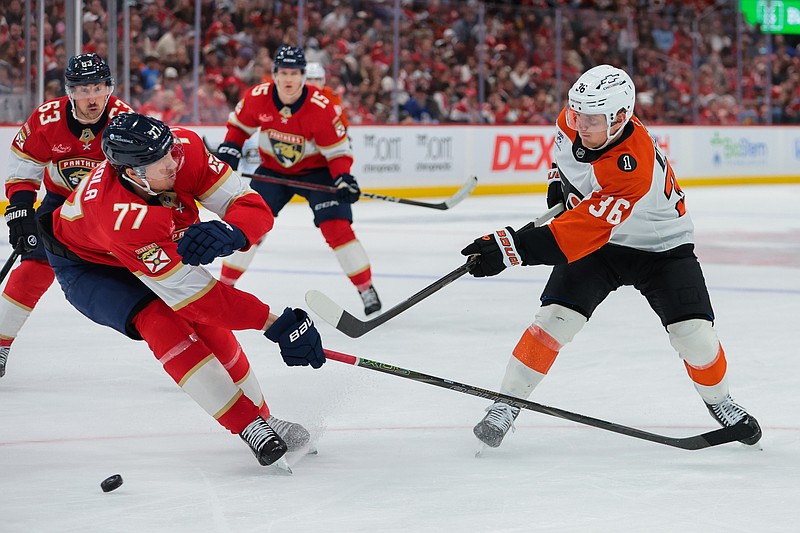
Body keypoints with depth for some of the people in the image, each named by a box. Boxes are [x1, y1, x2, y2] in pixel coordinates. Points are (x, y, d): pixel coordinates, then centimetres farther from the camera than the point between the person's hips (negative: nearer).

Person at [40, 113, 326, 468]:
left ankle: (264, 419, 6)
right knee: (160, 321, -26)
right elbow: (193, 292, -41)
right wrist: (274, 323, -41)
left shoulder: (186, 149, -29)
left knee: (208, 323, -11)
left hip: (160, 248, 6)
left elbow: (254, 208, -23)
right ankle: (250, 428, -23)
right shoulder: (121, 216, -44)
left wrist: (228, 233, -47)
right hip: (89, 266, -6)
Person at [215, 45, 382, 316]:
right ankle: (225, 284, 10)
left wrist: (343, 177, -34)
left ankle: (367, 290, -5)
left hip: (316, 170, -3)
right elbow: (239, 124, 3)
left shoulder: (320, 106, -27)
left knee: (336, 226, -17)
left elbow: (338, 149, -18)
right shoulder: (257, 98, -18)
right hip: (273, 169, 3)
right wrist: (229, 150, -12)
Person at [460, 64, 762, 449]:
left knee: (693, 335, -13)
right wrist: (560, 179, 8)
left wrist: (512, 246, -51)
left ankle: (719, 401, 18)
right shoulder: (574, 120, -20)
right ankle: (506, 404, -5)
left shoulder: (633, 168, -41)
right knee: (555, 318, -16)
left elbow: (583, 232, -46)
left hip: (661, 246, -4)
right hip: (597, 241, 4)